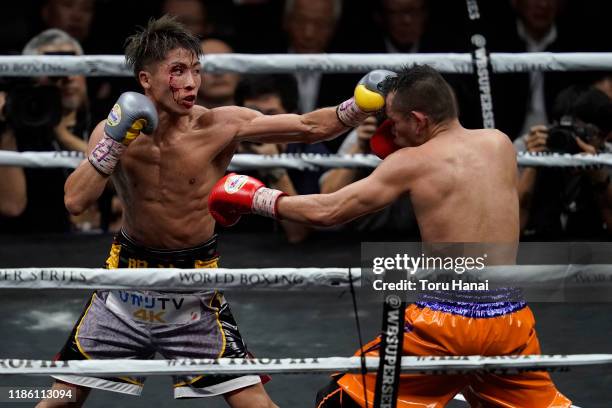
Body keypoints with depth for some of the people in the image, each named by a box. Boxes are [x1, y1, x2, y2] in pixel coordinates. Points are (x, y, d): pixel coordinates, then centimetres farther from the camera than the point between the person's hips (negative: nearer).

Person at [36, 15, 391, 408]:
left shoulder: (220, 125, -14)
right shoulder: (113, 131, -9)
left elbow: (309, 126, -19)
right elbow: (76, 201, -20)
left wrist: (357, 107, -35)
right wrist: (114, 142, -28)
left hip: (196, 285, -1)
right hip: (131, 274, 1)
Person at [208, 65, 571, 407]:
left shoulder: (412, 162, -6)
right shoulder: (501, 144, 6)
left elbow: (327, 212, -1)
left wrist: (257, 198, 11)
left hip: (445, 323, -5)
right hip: (511, 317, 5)